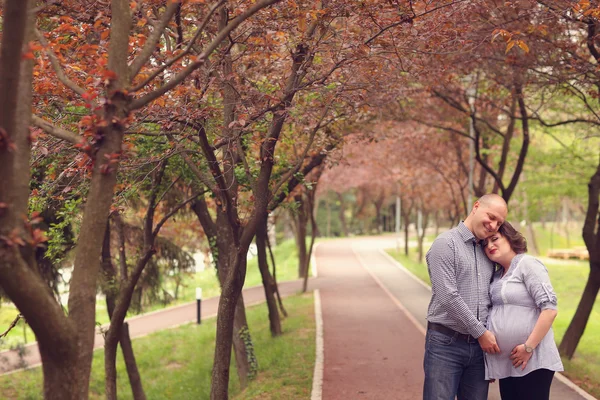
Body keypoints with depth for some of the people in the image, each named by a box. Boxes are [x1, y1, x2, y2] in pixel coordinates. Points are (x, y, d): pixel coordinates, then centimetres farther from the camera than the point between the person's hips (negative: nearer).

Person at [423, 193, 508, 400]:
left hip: (480, 345, 6)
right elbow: (447, 297, -16)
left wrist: (491, 337, 12)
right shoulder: (445, 243, -8)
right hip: (446, 344, -6)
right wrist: (481, 332, -11)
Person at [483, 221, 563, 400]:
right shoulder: (497, 276, 16)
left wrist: (529, 347, -19)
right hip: (506, 363, 8)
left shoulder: (527, 264, -7)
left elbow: (549, 309, -16)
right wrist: (490, 363, 12)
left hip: (531, 361, -8)